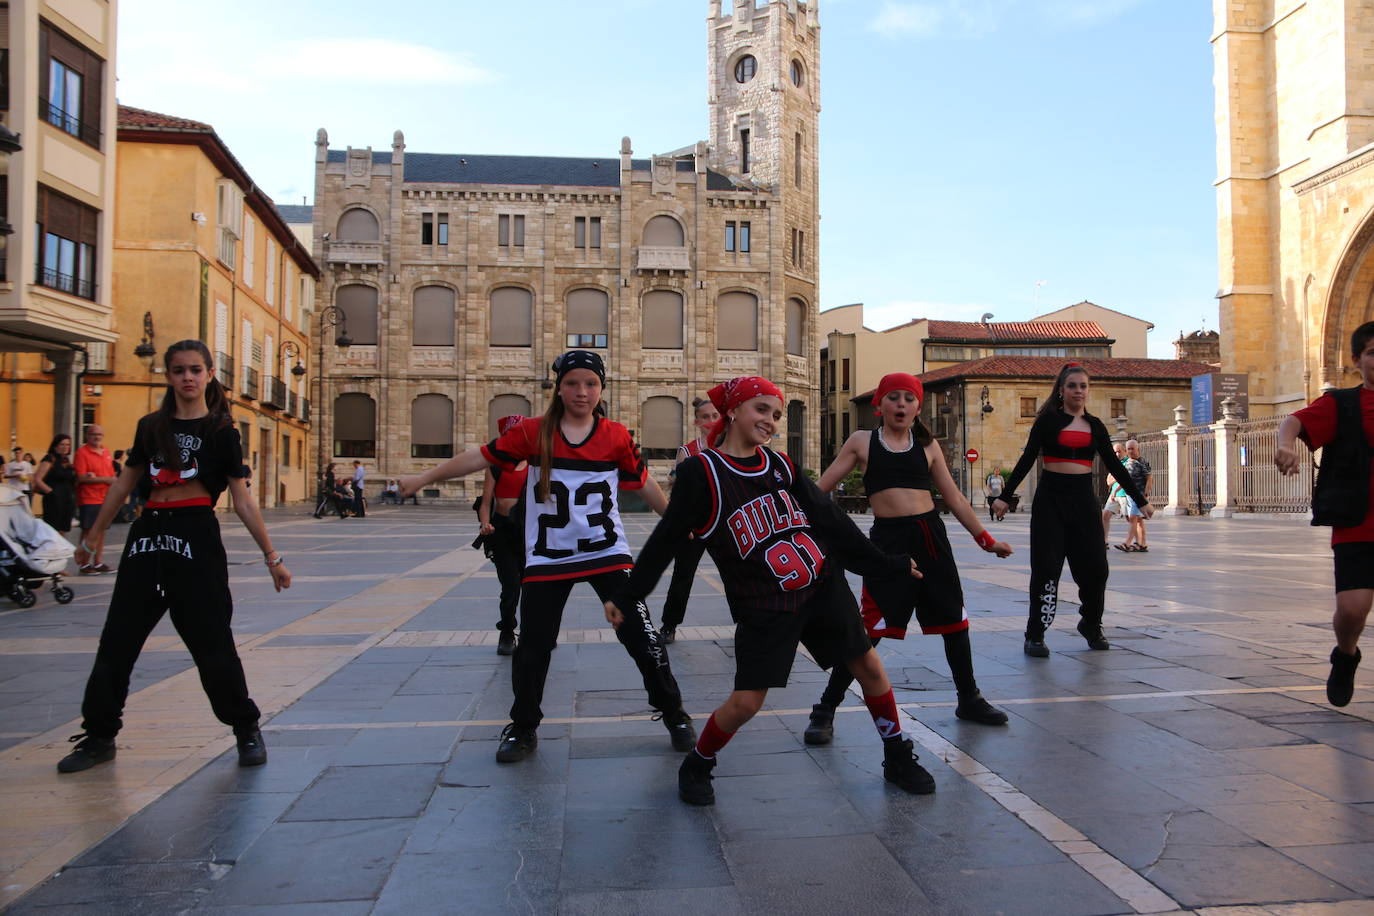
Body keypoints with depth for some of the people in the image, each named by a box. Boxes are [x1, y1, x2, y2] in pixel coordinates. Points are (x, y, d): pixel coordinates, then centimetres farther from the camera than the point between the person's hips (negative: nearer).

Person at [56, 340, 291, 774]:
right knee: (118, 639, 8)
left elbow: (242, 502, -1)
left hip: (197, 536, -4)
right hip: (147, 535, 4)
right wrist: (96, 532, 25)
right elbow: (125, 482, 20)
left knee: (212, 642, -2)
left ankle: (247, 731, 14)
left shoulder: (221, 432, -1)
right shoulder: (151, 426, 10)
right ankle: (99, 735, 23)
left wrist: (271, 556, -4)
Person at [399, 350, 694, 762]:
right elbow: (481, 456, 0)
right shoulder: (534, 432, -4)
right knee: (532, 647, 8)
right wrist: (424, 477, 1)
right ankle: (523, 728, 32)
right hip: (547, 559, 1)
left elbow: (644, 484, 8)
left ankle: (674, 715, 24)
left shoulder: (617, 436, -2)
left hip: (607, 554, 0)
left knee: (641, 638, 1)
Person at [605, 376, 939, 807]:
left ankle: (898, 759, 30)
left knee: (868, 666, 8)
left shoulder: (780, 463, 6)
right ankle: (695, 768, 19)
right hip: (763, 607, -5)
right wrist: (625, 596, -4)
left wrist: (883, 564, 16)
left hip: (823, 585, 5)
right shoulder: (701, 472, -9)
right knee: (746, 702, -8)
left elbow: (830, 519, 12)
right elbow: (666, 539, -5)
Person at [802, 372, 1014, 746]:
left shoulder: (928, 445, 9)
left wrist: (985, 538, 16)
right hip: (888, 539, -4)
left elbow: (954, 498, 15)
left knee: (953, 621, 14)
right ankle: (825, 709, 4)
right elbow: (819, 488, 2)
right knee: (869, 631, -9)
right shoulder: (862, 441, 2)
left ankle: (969, 699, 36)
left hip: (931, 537, 4)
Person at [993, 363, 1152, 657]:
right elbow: (1027, 460, -4)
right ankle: (1034, 636, 3)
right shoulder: (1049, 420, 0)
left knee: (1094, 567, 6)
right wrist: (1005, 496, -10)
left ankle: (1091, 625, 29)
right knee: (1046, 567, -4)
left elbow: (1113, 465, 15)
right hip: (1051, 500, -4)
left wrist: (1141, 500, 15)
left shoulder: (1095, 426, 11)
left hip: (1083, 500, 4)